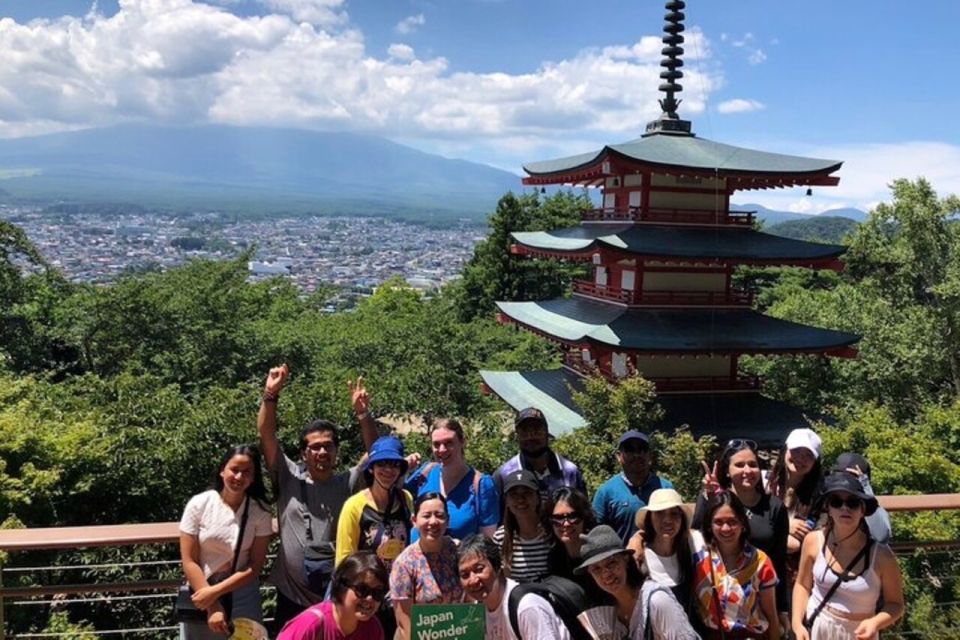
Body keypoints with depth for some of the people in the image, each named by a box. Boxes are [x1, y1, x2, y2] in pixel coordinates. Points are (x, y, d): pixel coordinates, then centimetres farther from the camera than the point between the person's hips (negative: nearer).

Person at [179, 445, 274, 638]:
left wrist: (215, 592, -16)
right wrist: (212, 607, -13)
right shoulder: (198, 504, -9)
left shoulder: (260, 512, -8)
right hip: (200, 593, 0)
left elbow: (254, 567, -8)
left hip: (242, 596, 0)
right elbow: (189, 561, -9)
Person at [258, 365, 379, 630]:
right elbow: (266, 435, -9)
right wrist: (270, 395, -21)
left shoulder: (349, 482, -1)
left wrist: (362, 413, -26)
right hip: (292, 595, 0)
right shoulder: (289, 478, -1)